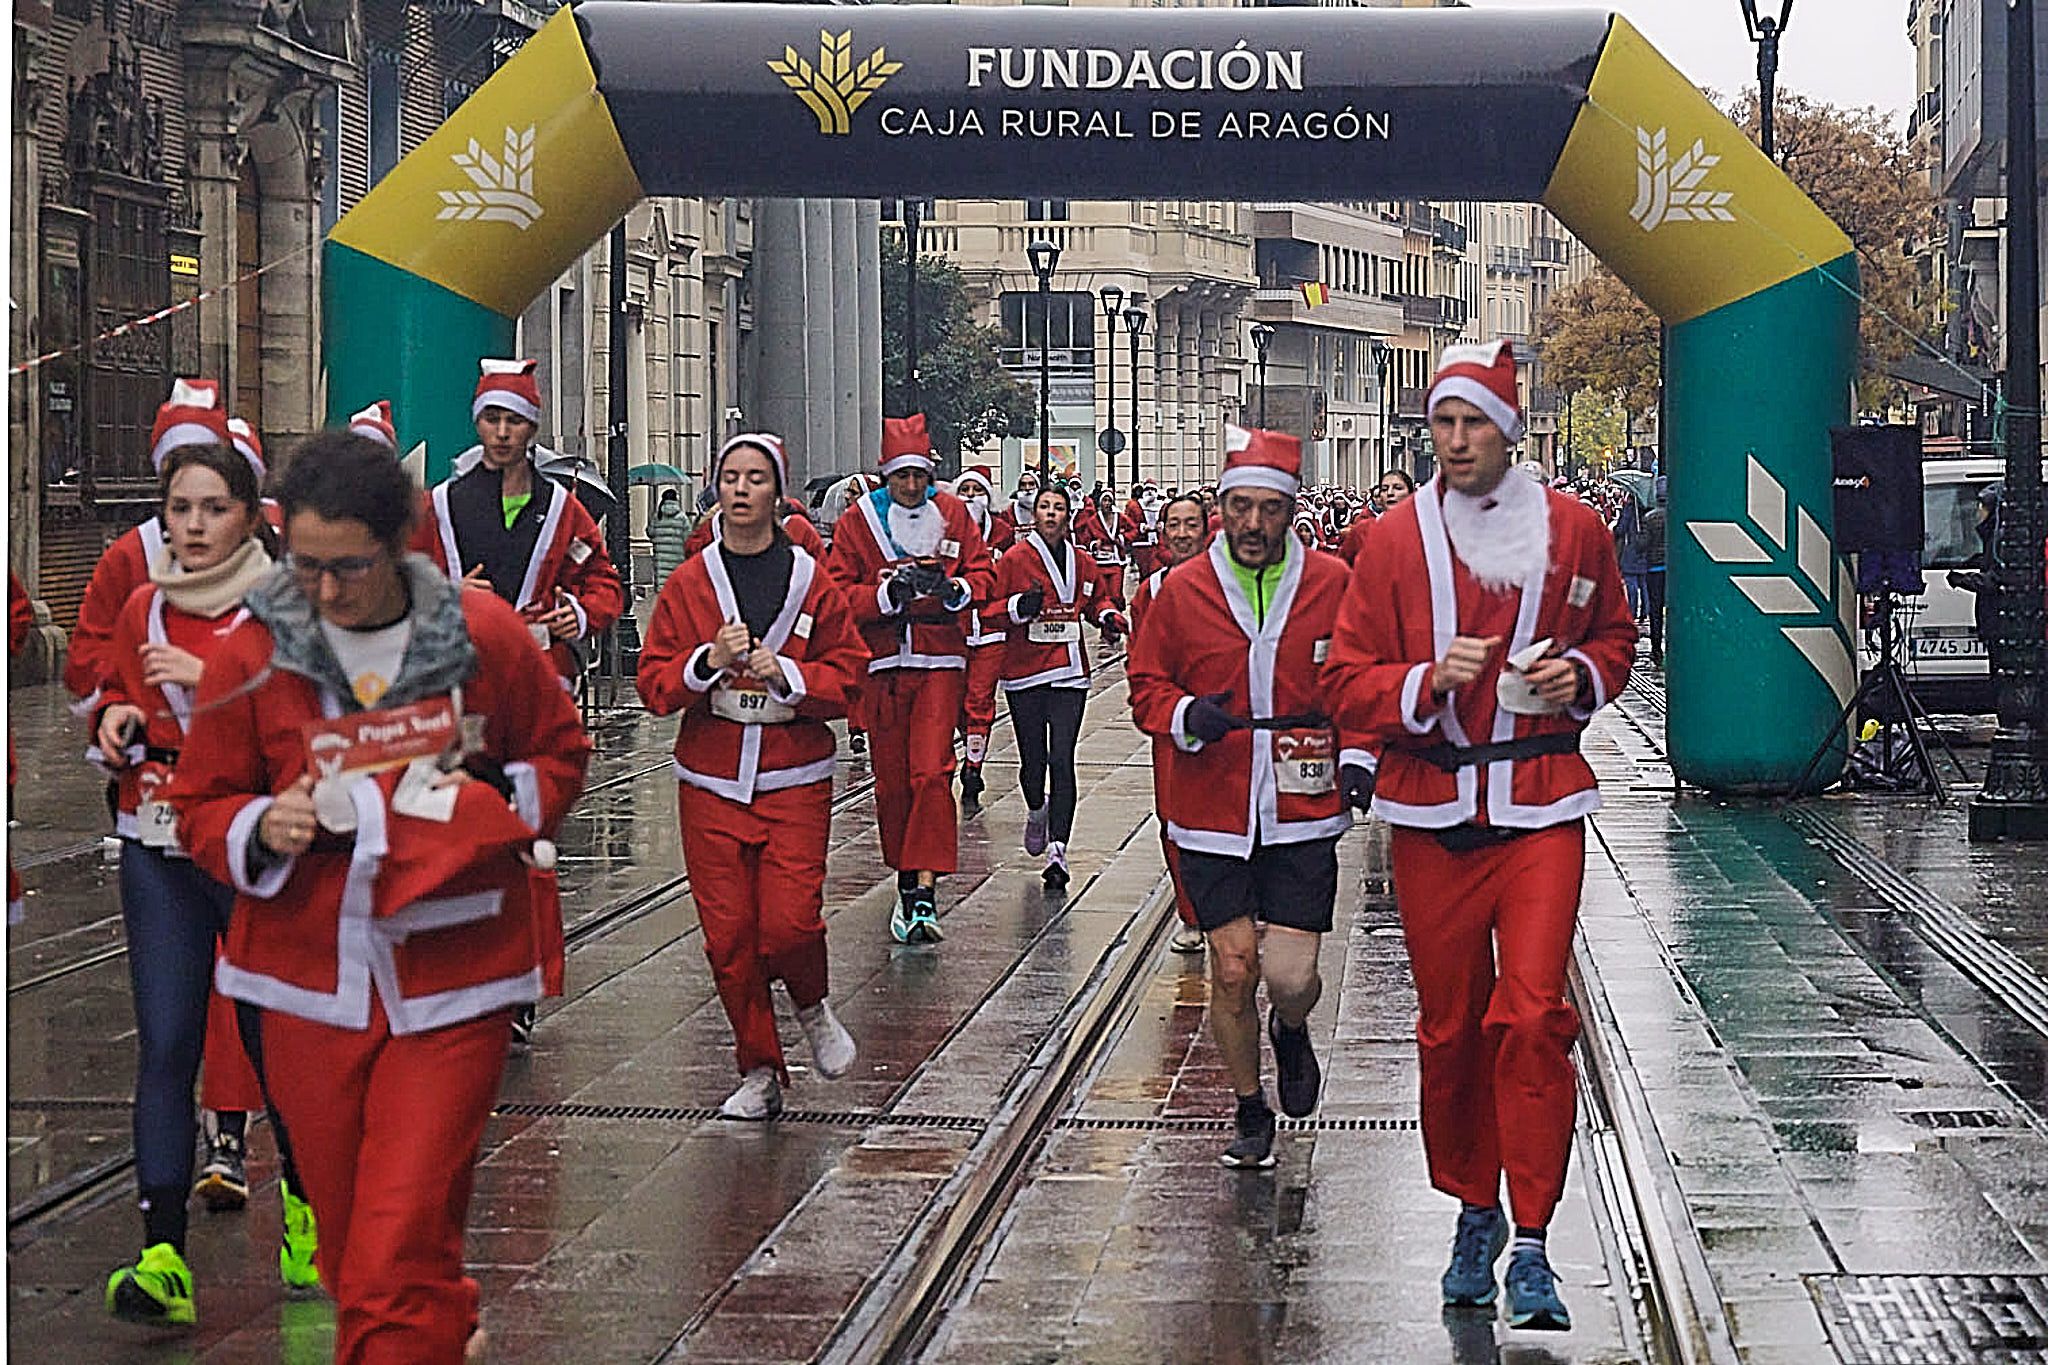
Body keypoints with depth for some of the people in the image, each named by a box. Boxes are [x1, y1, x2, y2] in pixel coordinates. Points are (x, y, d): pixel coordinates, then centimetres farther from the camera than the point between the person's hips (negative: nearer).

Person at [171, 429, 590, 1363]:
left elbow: (562, 753, 12)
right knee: (347, 1243, 14)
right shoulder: (249, 657, -2)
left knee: (400, 1256, -10)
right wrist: (262, 830, -15)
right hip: (307, 982, 2)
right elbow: (201, 808, 7)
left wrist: (502, 796, -9)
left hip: (448, 986, -2)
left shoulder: (484, 635, -3)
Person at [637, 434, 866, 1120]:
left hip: (794, 781, -2)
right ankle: (760, 1072, 15)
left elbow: (848, 675, 4)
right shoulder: (687, 583, 4)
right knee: (728, 932, 1)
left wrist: (788, 672, -13)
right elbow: (655, 684, 3)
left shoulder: (812, 581, 2)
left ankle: (813, 1007, 20)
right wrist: (709, 660, -14)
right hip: (711, 781, 2)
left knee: (789, 922, -14)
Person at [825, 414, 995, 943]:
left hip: (940, 660, -1)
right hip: (883, 661, 1)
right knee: (891, 779, 5)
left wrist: (955, 589, -13)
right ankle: (905, 881, 20)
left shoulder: (952, 513, 5)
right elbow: (840, 591, -1)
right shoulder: (858, 520, 2)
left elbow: (982, 571, 9)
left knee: (931, 773, -13)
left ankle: (925, 888, -16)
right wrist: (888, 593, -18)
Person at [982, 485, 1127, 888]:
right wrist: (1019, 607, -21)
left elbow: (1101, 598, 25)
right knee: (1033, 761, 6)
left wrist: (1109, 617, 4)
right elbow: (990, 612, -2)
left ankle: (1058, 852, -10)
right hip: (1024, 674, -1)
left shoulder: (1082, 564, 8)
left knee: (1061, 761, -9)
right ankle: (1036, 812, 41)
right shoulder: (1015, 559, -1)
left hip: (1069, 676, 1)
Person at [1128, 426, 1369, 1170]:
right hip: (1212, 816, 1)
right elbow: (1146, 684, 8)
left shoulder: (1333, 585, -1)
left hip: (1302, 815, 0)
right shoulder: (1182, 590, -1)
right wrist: (1185, 716, -12)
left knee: (1292, 976, -7)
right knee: (1232, 970, 2)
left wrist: (1359, 754, -4)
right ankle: (1250, 1110, 24)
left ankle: (1291, 1033, 31)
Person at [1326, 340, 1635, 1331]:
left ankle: (1532, 1244, -8)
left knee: (1532, 1014, -14)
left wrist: (1580, 676, -2)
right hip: (1430, 811, 1)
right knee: (1449, 1026, 7)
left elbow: (1613, 637, 20)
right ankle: (1474, 1215, 25)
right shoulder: (1394, 541, 2)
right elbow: (1348, 683, 2)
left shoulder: (1571, 530, 4)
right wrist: (1428, 682, -16)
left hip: (1540, 808, -1)